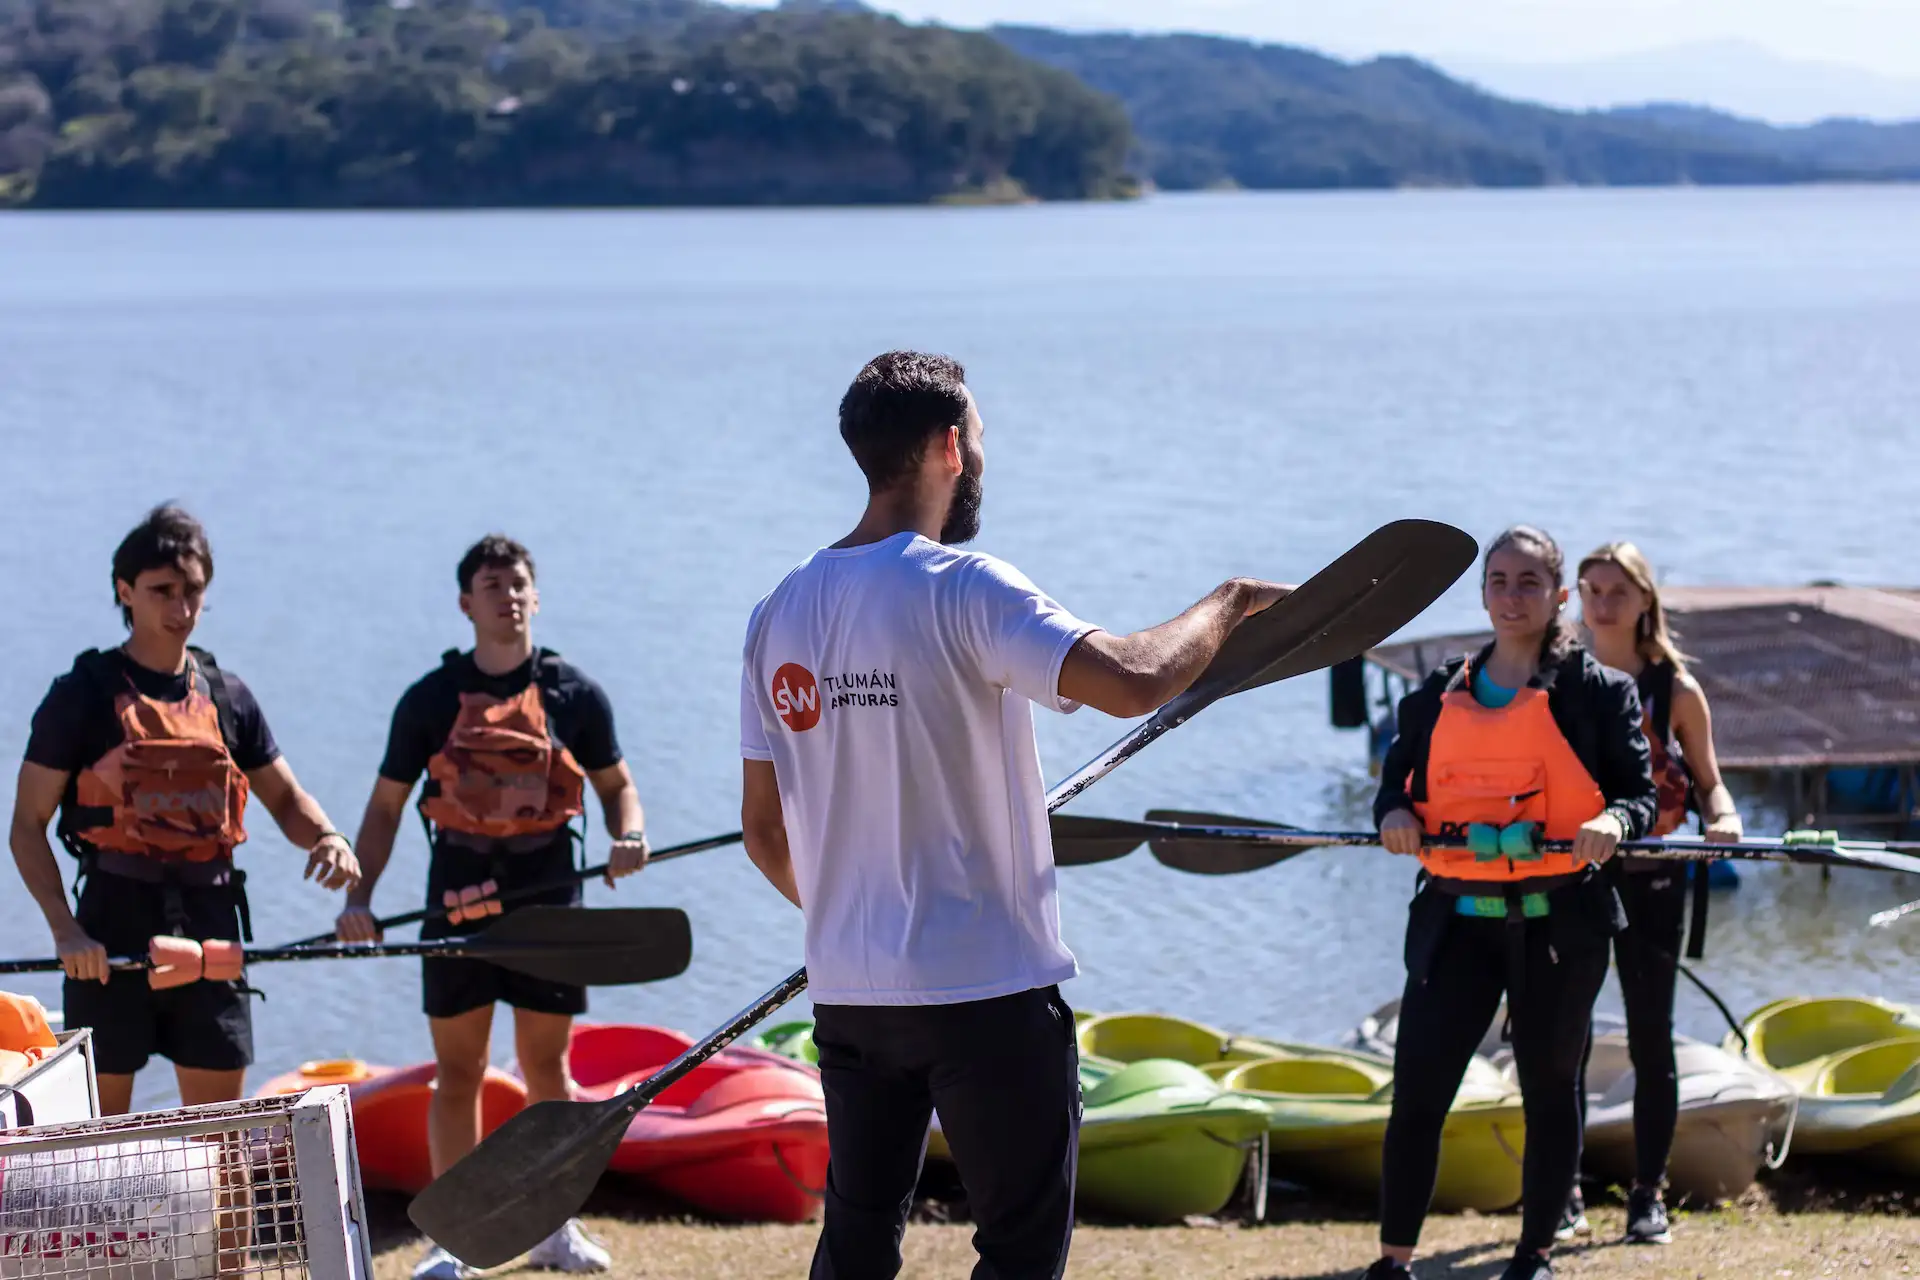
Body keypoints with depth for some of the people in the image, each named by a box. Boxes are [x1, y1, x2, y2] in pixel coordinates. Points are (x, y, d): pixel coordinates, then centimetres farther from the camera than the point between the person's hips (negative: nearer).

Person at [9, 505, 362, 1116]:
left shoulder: (226, 696, 11)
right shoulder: (84, 694, -1)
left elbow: (285, 797, 20)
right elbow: (28, 825, -2)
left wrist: (327, 838, -4)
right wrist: (66, 930, -16)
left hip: (211, 918, 4)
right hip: (117, 919, -4)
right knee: (99, 1118, -2)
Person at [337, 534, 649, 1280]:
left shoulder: (573, 694, 4)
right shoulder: (431, 699, 3)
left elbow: (616, 784, 13)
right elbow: (386, 805, 6)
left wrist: (629, 837, -9)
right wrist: (358, 897, -5)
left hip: (548, 894, 0)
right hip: (460, 896, 0)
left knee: (546, 1065, 6)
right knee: (457, 1071, 3)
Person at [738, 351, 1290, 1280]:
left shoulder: (781, 612, 6)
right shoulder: (962, 589, -14)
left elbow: (763, 831, 11)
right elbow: (1132, 683, -27)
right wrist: (1230, 603, -8)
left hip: (847, 990, 6)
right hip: (988, 992, -6)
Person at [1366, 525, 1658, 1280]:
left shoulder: (1598, 692, 3)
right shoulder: (1437, 696, 12)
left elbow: (1640, 792, 1)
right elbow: (1397, 781, 14)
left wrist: (1613, 823, -21)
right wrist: (1395, 813, -9)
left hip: (1559, 924, -2)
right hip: (1457, 921, 2)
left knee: (1548, 1089, 8)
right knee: (1417, 1091, -4)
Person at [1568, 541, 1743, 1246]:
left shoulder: (1676, 691, 2)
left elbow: (1708, 780, 7)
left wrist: (1723, 816, -14)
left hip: (1650, 879, -1)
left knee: (1651, 1038, 1)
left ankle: (1648, 1195, 11)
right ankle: (1563, 1195, 11)